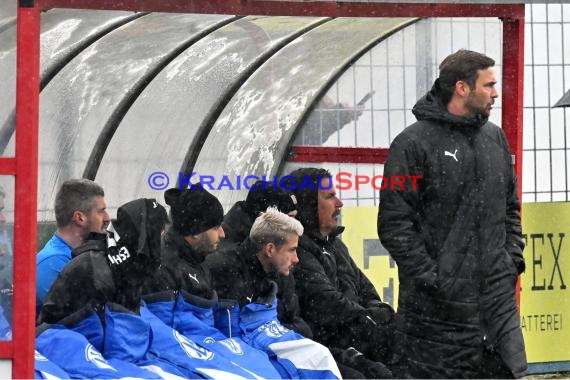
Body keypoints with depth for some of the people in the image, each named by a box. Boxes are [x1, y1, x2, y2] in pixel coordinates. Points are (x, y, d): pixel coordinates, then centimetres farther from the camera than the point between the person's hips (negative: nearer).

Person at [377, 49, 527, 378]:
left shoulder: (495, 138, 12)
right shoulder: (414, 143, -8)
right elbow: (394, 224, -11)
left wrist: (513, 259, 8)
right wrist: (430, 278, -15)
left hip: (498, 299, 6)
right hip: (439, 303, -6)